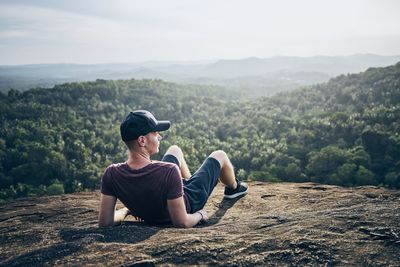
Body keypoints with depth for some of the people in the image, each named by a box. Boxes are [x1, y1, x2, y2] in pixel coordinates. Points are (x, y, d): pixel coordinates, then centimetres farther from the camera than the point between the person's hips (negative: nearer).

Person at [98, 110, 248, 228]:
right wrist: (200, 214, -17)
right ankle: (233, 188, 51)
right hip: (189, 202, -4)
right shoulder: (169, 171, -45)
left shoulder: (111, 174, -31)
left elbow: (105, 222, -24)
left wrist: (125, 210, -5)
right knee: (219, 155, 18)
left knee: (175, 149, 27)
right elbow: (182, 223, -37)